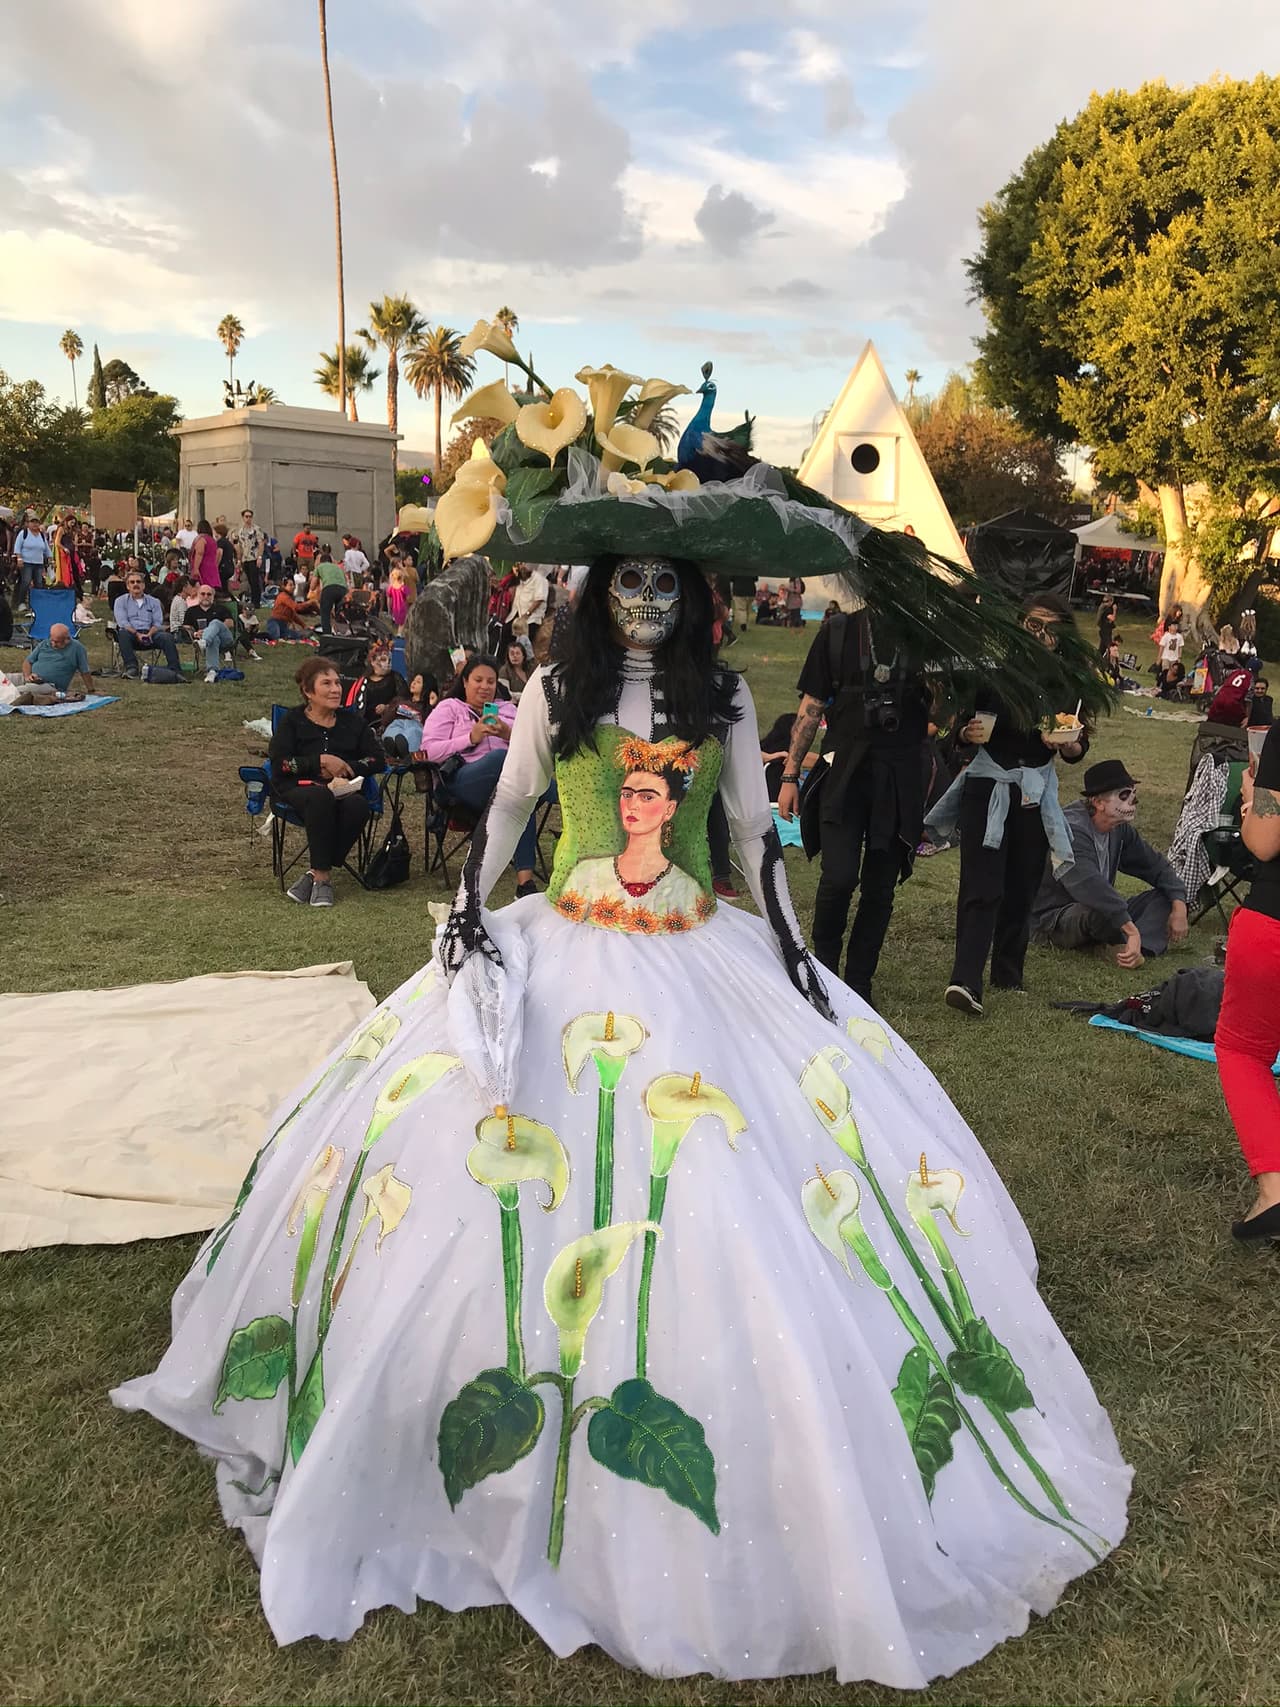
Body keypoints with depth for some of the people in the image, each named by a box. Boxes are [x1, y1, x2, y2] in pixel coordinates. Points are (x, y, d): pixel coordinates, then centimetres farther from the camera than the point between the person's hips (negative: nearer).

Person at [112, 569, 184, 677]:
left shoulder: (154, 601, 18)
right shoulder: (121, 601, 13)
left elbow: (158, 622, 7)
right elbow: (122, 622, -2)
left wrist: (149, 634, -15)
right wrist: (137, 634, -19)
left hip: (150, 633, 1)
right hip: (132, 634, -1)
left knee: (167, 637, -28)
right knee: (123, 634, -35)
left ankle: (175, 670, -35)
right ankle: (131, 667, -39)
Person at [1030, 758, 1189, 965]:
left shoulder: (1120, 829, 3)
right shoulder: (1072, 830, -25)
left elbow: (1156, 865, 11)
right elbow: (1089, 886, -39)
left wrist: (1179, 905, -5)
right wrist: (1132, 930, -43)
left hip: (1102, 914, 9)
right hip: (1053, 922, -9)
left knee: (1167, 896, -3)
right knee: (1099, 910, -40)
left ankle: (1138, 947, -27)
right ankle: (1123, 944, -10)